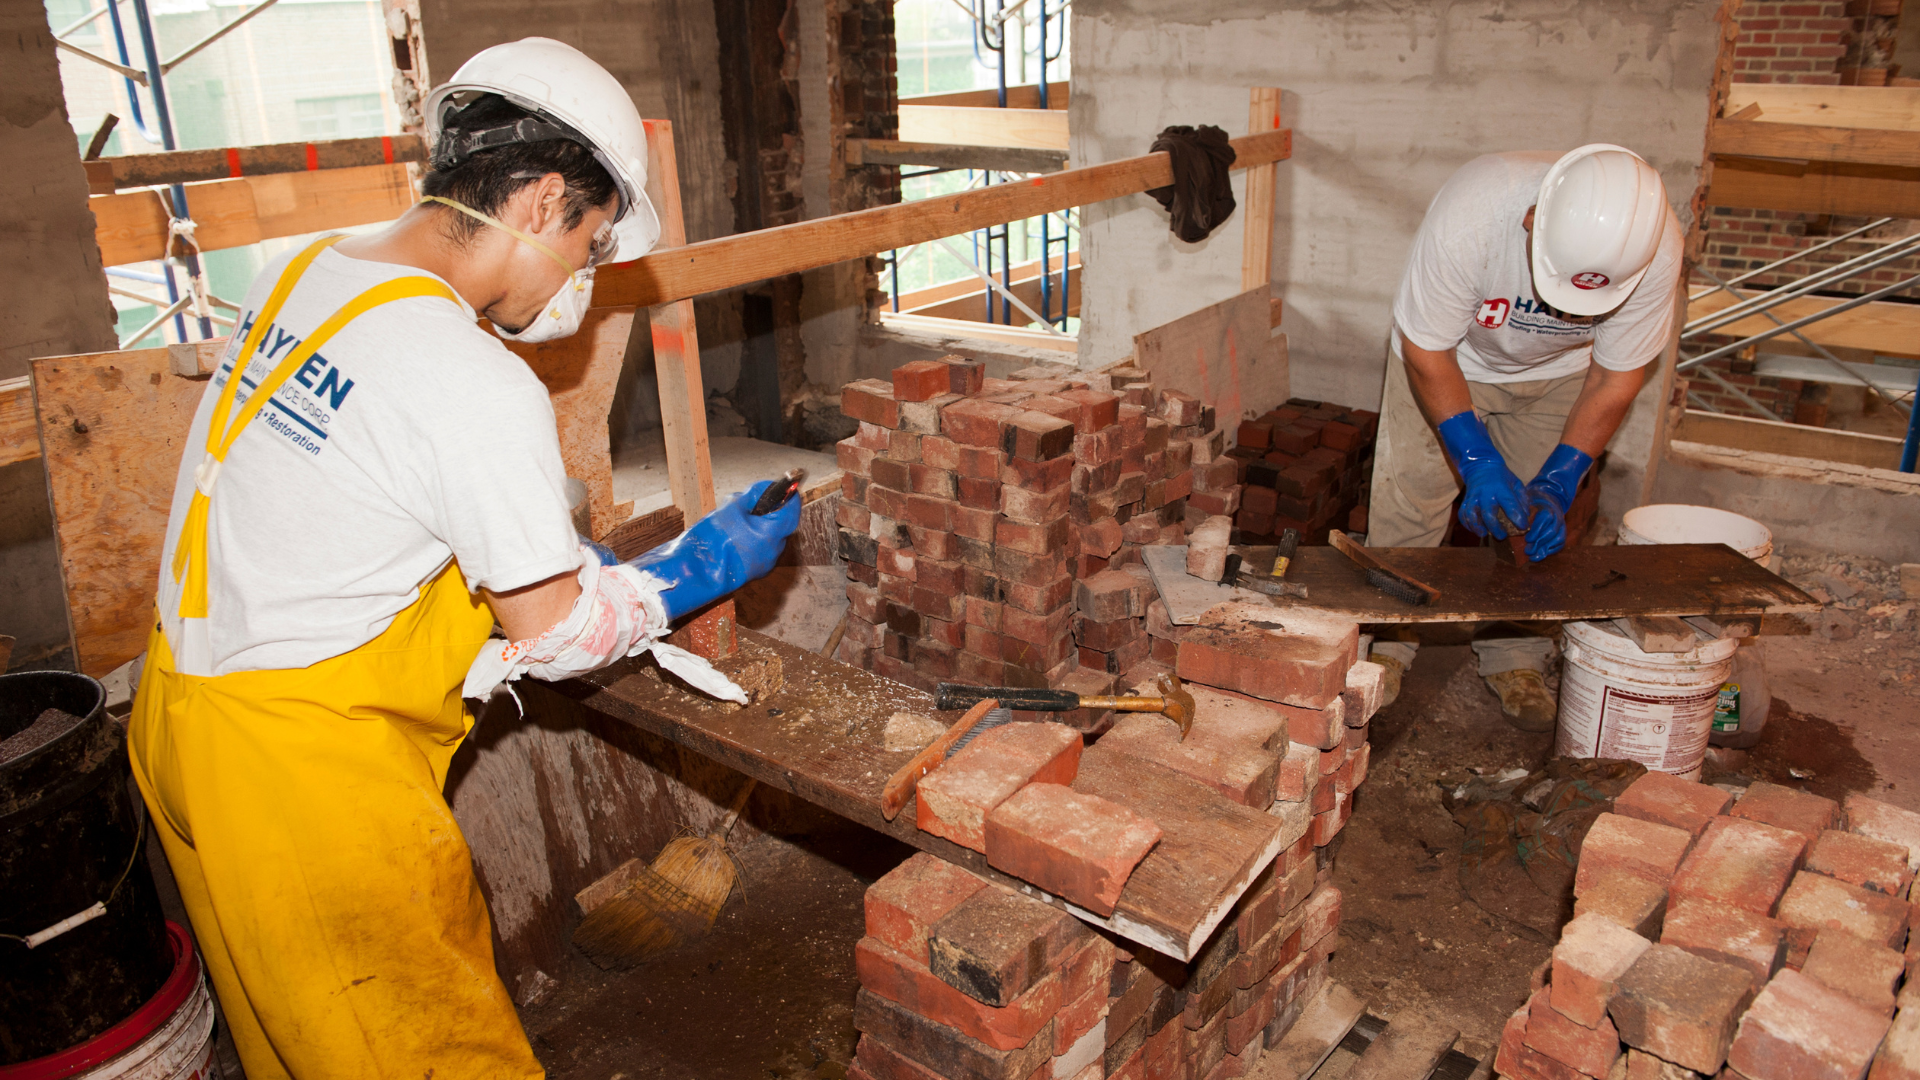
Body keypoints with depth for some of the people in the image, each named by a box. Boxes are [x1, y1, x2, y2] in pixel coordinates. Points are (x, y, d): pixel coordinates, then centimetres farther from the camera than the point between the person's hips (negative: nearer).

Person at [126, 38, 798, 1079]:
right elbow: (552, 636, -14)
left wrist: (556, 555, 15)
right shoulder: (478, 386, -25)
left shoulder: (300, 271, 0)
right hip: (302, 768, -9)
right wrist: (696, 571, 0)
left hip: (180, 713, 9)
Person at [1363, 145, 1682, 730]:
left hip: (1555, 373, 2)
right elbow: (1426, 351, -26)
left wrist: (1557, 485, -24)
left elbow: (1615, 378, -17)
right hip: (1450, 357, -2)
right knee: (1408, 499, -6)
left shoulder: (1655, 248, -33)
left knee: (1540, 520, -2)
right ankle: (1384, 645, 11)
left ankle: (1516, 658, 16)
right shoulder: (1469, 214, -41)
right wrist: (1477, 462, -31)